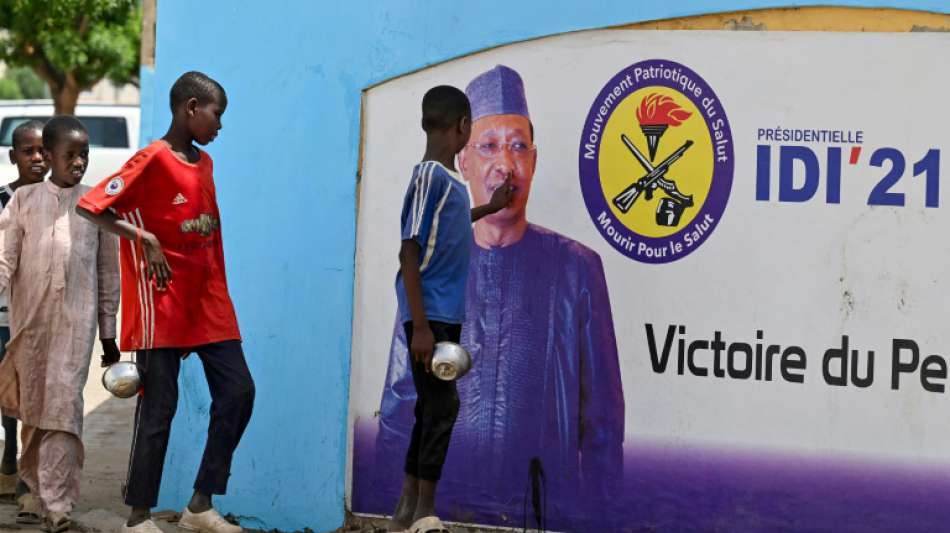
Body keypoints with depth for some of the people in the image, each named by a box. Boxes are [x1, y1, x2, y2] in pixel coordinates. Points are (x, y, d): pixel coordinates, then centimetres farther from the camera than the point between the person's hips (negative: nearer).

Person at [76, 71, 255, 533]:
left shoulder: (204, 163, 13)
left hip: (208, 304, 8)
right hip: (162, 306, -8)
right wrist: (144, 238, -27)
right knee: (159, 407, -3)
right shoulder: (153, 160, -11)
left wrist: (218, 293, 17)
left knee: (238, 391, 2)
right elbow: (90, 206, -18)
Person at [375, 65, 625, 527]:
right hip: (442, 503, 1)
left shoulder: (576, 268, 3)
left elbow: (602, 412, 5)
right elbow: (400, 401, 11)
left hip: (542, 511, -1)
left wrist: (596, 510, 0)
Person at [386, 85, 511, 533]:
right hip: (430, 315, -9)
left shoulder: (449, 178, 12)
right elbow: (410, 252, -18)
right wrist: (420, 325, -22)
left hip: (447, 314, 9)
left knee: (433, 409, 10)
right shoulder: (429, 177, -14)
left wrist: (489, 208, 46)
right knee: (442, 408, -8)